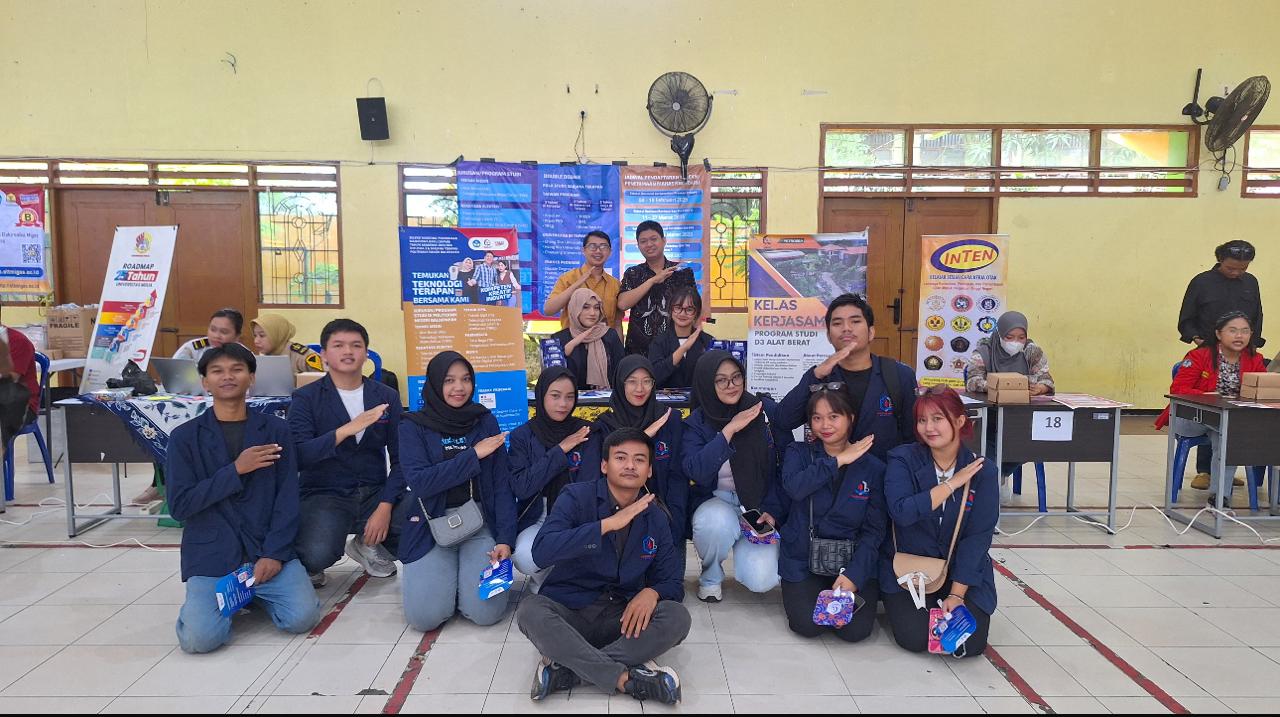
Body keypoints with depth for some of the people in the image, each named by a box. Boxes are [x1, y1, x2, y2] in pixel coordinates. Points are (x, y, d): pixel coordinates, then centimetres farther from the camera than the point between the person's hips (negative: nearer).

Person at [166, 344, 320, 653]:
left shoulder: (276, 430, 3)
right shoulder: (185, 437, 2)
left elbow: (287, 498, 0)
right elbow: (179, 506, -5)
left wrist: (274, 554, -12)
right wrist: (236, 470, -14)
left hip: (268, 549, 1)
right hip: (211, 555, 0)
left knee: (303, 617, -19)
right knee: (199, 638, -22)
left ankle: (257, 592, 13)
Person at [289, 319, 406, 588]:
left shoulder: (387, 397, 7)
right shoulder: (306, 398, 0)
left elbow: (400, 458, 3)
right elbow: (297, 456, -14)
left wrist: (385, 507, -11)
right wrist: (345, 430, -27)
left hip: (375, 493, 3)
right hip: (325, 495, -3)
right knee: (317, 554, -33)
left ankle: (369, 545, 9)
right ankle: (307, 566, 8)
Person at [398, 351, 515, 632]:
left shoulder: (486, 421, 5)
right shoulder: (413, 426, 0)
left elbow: (502, 484, 0)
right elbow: (418, 481, -14)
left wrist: (505, 539, -11)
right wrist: (473, 455, -16)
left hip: (479, 524, 1)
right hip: (431, 526, -1)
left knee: (486, 611, -17)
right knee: (425, 615, -17)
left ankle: (465, 576, 16)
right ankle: (420, 577, 16)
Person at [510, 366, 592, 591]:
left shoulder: (585, 433, 0)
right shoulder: (522, 436, -1)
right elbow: (520, 487, -13)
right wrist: (559, 450, -15)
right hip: (536, 519, 0)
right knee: (525, 558, -31)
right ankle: (542, 579, 7)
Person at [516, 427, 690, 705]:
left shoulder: (654, 517, 5)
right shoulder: (576, 497, -6)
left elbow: (671, 582, 7)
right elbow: (541, 551, -22)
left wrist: (651, 592, -18)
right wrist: (607, 524, -27)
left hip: (624, 617, 3)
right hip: (567, 612, -3)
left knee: (678, 617, -25)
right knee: (530, 610, -33)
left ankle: (566, 667, -25)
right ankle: (626, 678, -29)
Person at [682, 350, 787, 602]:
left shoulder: (766, 410, -4)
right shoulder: (697, 423, -5)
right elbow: (695, 471, -22)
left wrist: (773, 511, -8)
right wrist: (728, 431, -24)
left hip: (760, 505, 0)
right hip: (715, 503, 0)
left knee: (761, 580, -23)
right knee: (716, 522, -37)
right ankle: (710, 576, -3)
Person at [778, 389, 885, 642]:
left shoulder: (873, 467, 1)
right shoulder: (799, 453, 2)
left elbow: (874, 531, -3)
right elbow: (794, 487, -21)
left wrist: (853, 574, -15)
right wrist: (838, 461, -16)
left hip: (853, 562, 0)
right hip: (803, 561, 0)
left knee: (855, 629, -17)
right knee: (808, 625, -18)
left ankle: (846, 588, 11)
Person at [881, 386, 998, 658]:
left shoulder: (982, 471, -6)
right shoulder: (902, 460, -9)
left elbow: (977, 537, -9)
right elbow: (902, 512, -25)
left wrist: (956, 595, -14)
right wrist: (952, 483, -21)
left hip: (960, 573, 2)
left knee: (970, 643, -13)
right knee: (914, 638, -16)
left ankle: (948, 604, 19)